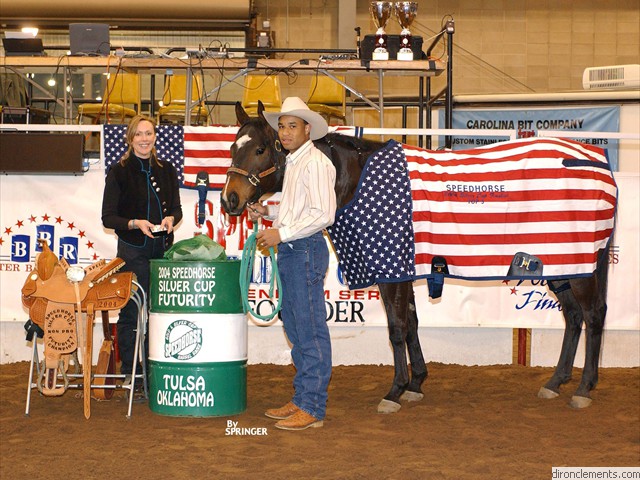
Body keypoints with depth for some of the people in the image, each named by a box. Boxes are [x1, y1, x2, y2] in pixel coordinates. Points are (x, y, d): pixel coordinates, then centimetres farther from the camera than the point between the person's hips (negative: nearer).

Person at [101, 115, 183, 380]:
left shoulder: (166, 170, 11)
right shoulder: (119, 172, -2)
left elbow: (177, 208, 14)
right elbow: (108, 217, -4)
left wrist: (171, 219, -8)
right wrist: (135, 223, -19)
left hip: (163, 248, 4)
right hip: (133, 250, -3)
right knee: (131, 311, -1)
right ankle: (128, 373, 7)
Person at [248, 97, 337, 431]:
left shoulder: (316, 162, -12)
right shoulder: (293, 162, 17)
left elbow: (323, 214, -21)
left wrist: (281, 233, -20)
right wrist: (268, 212, 11)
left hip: (306, 250, -10)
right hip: (289, 252, 10)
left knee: (311, 331, -6)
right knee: (295, 329, 14)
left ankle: (313, 408, -1)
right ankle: (301, 400, 23)